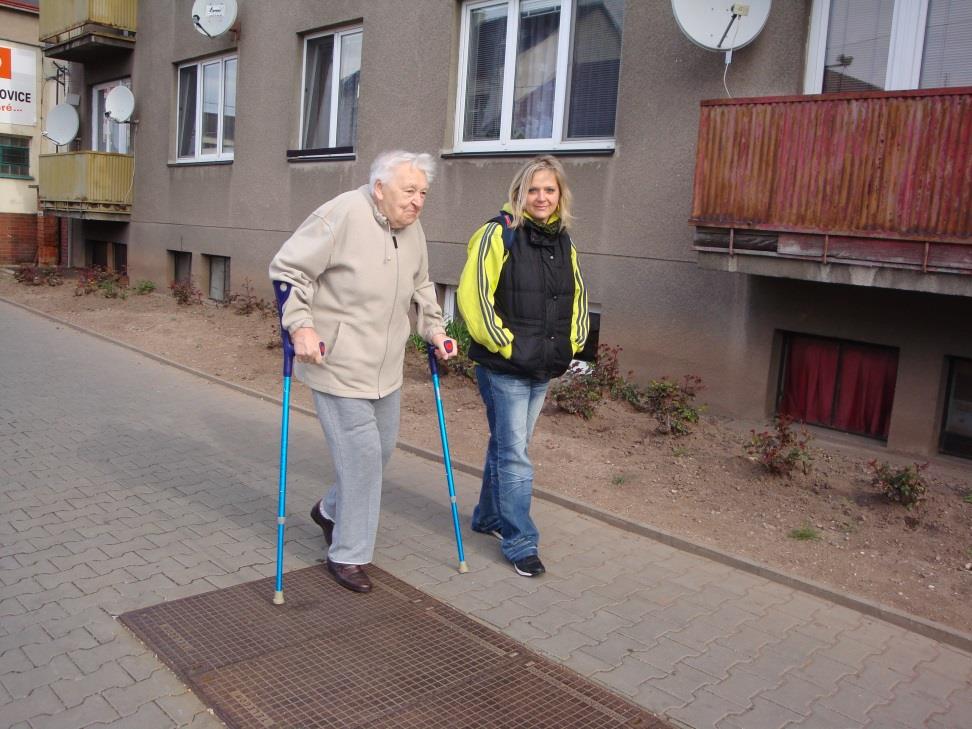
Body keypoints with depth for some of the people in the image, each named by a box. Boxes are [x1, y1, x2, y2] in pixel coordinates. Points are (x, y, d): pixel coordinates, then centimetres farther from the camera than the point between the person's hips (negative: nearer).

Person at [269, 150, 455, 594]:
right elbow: (287, 269, -15)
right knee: (361, 454, -6)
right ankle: (348, 555, 13)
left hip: (385, 368, 8)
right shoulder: (343, 214, -18)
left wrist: (434, 329, 13)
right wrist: (301, 325, -23)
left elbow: (420, 286, 22)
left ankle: (331, 511, 43)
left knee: (383, 447, 17)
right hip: (338, 364, -8)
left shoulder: (411, 228, 6)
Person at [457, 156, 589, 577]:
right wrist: (504, 345, -17)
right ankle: (521, 543, 9)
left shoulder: (563, 242, 11)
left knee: (506, 446, 19)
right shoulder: (498, 235, -11)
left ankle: (489, 516, 36)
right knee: (515, 455, -2)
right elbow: (474, 296, -18)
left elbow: (577, 297, 22)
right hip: (504, 367, -7)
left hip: (544, 369, 7)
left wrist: (571, 344, 11)